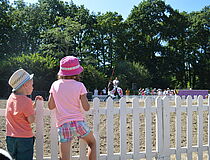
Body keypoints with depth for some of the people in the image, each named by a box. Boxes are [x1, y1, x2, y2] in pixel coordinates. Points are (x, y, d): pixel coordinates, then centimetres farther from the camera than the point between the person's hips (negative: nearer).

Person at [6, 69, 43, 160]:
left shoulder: (11, 97, 4)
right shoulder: (26, 101, -18)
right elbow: (31, 120, -12)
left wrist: (34, 103, 7)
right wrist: (34, 111, 4)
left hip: (10, 138, 7)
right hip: (24, 139, -7)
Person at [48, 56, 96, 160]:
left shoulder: (55, 85, 2)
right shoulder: (79, 86, -6)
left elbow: (50, 106, 5)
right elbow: (86, 107, -9)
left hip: (62, 125, 2)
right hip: (78, 122, -2)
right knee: (92, 143, 25)